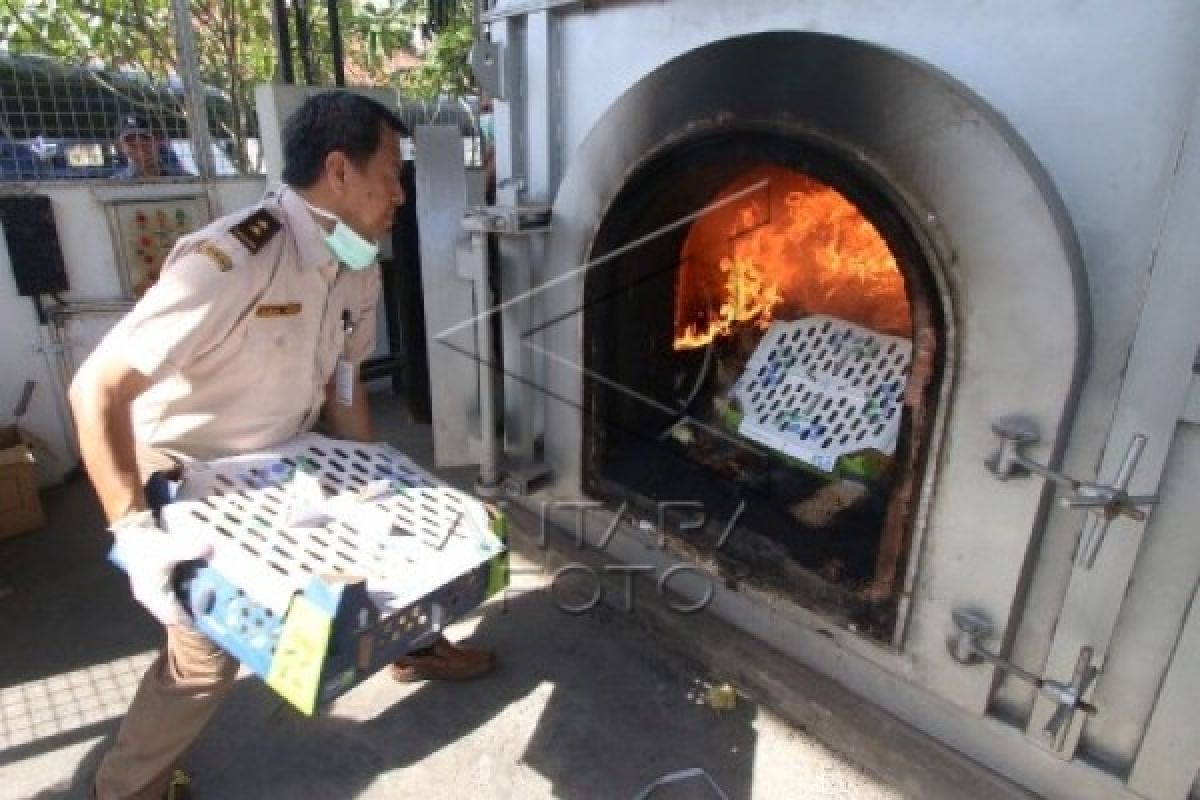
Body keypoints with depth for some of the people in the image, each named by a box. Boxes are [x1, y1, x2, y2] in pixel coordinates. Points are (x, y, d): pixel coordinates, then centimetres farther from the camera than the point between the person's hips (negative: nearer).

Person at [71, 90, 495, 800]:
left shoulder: (358, 266, -8)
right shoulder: (229, 263, -34)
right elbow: (96, 387, -32)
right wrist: (134, 529, -38)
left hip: (280, 463, 7)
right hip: (190, 481, -7)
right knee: (209, 653, -4)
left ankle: (409, 647, 43)